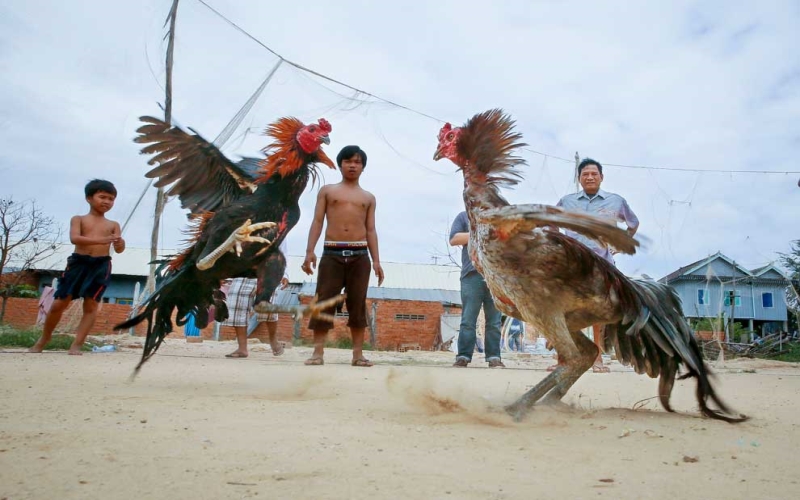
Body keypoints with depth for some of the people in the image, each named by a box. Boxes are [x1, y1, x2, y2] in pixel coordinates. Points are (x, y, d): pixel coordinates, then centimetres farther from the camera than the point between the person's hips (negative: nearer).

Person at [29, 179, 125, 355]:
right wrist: (101, 240, -29)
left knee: (91, 305, -5)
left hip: (101, 265, 0)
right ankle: (44, 338, 26)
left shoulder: (113, 225, 11)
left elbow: (118, 250, 3)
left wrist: (120, 244, -23)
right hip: (78, 262, 0)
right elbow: (74, 238, -13)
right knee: (59, 303, 4)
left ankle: (76, 345, 0)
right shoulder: (78, 219, 7)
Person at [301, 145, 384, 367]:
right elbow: (317, 221, 7)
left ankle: (358, 353, 4)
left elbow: (371, 230, 13)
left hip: (359, 254, 1)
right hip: (332, 252, -1)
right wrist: (310, 251, -5)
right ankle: (318, 352, -2)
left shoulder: (368, 197, 17)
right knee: (324, 301, -5)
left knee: (358, 303, 1)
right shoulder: (327, 191, 14)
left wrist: (376, 260, 3)